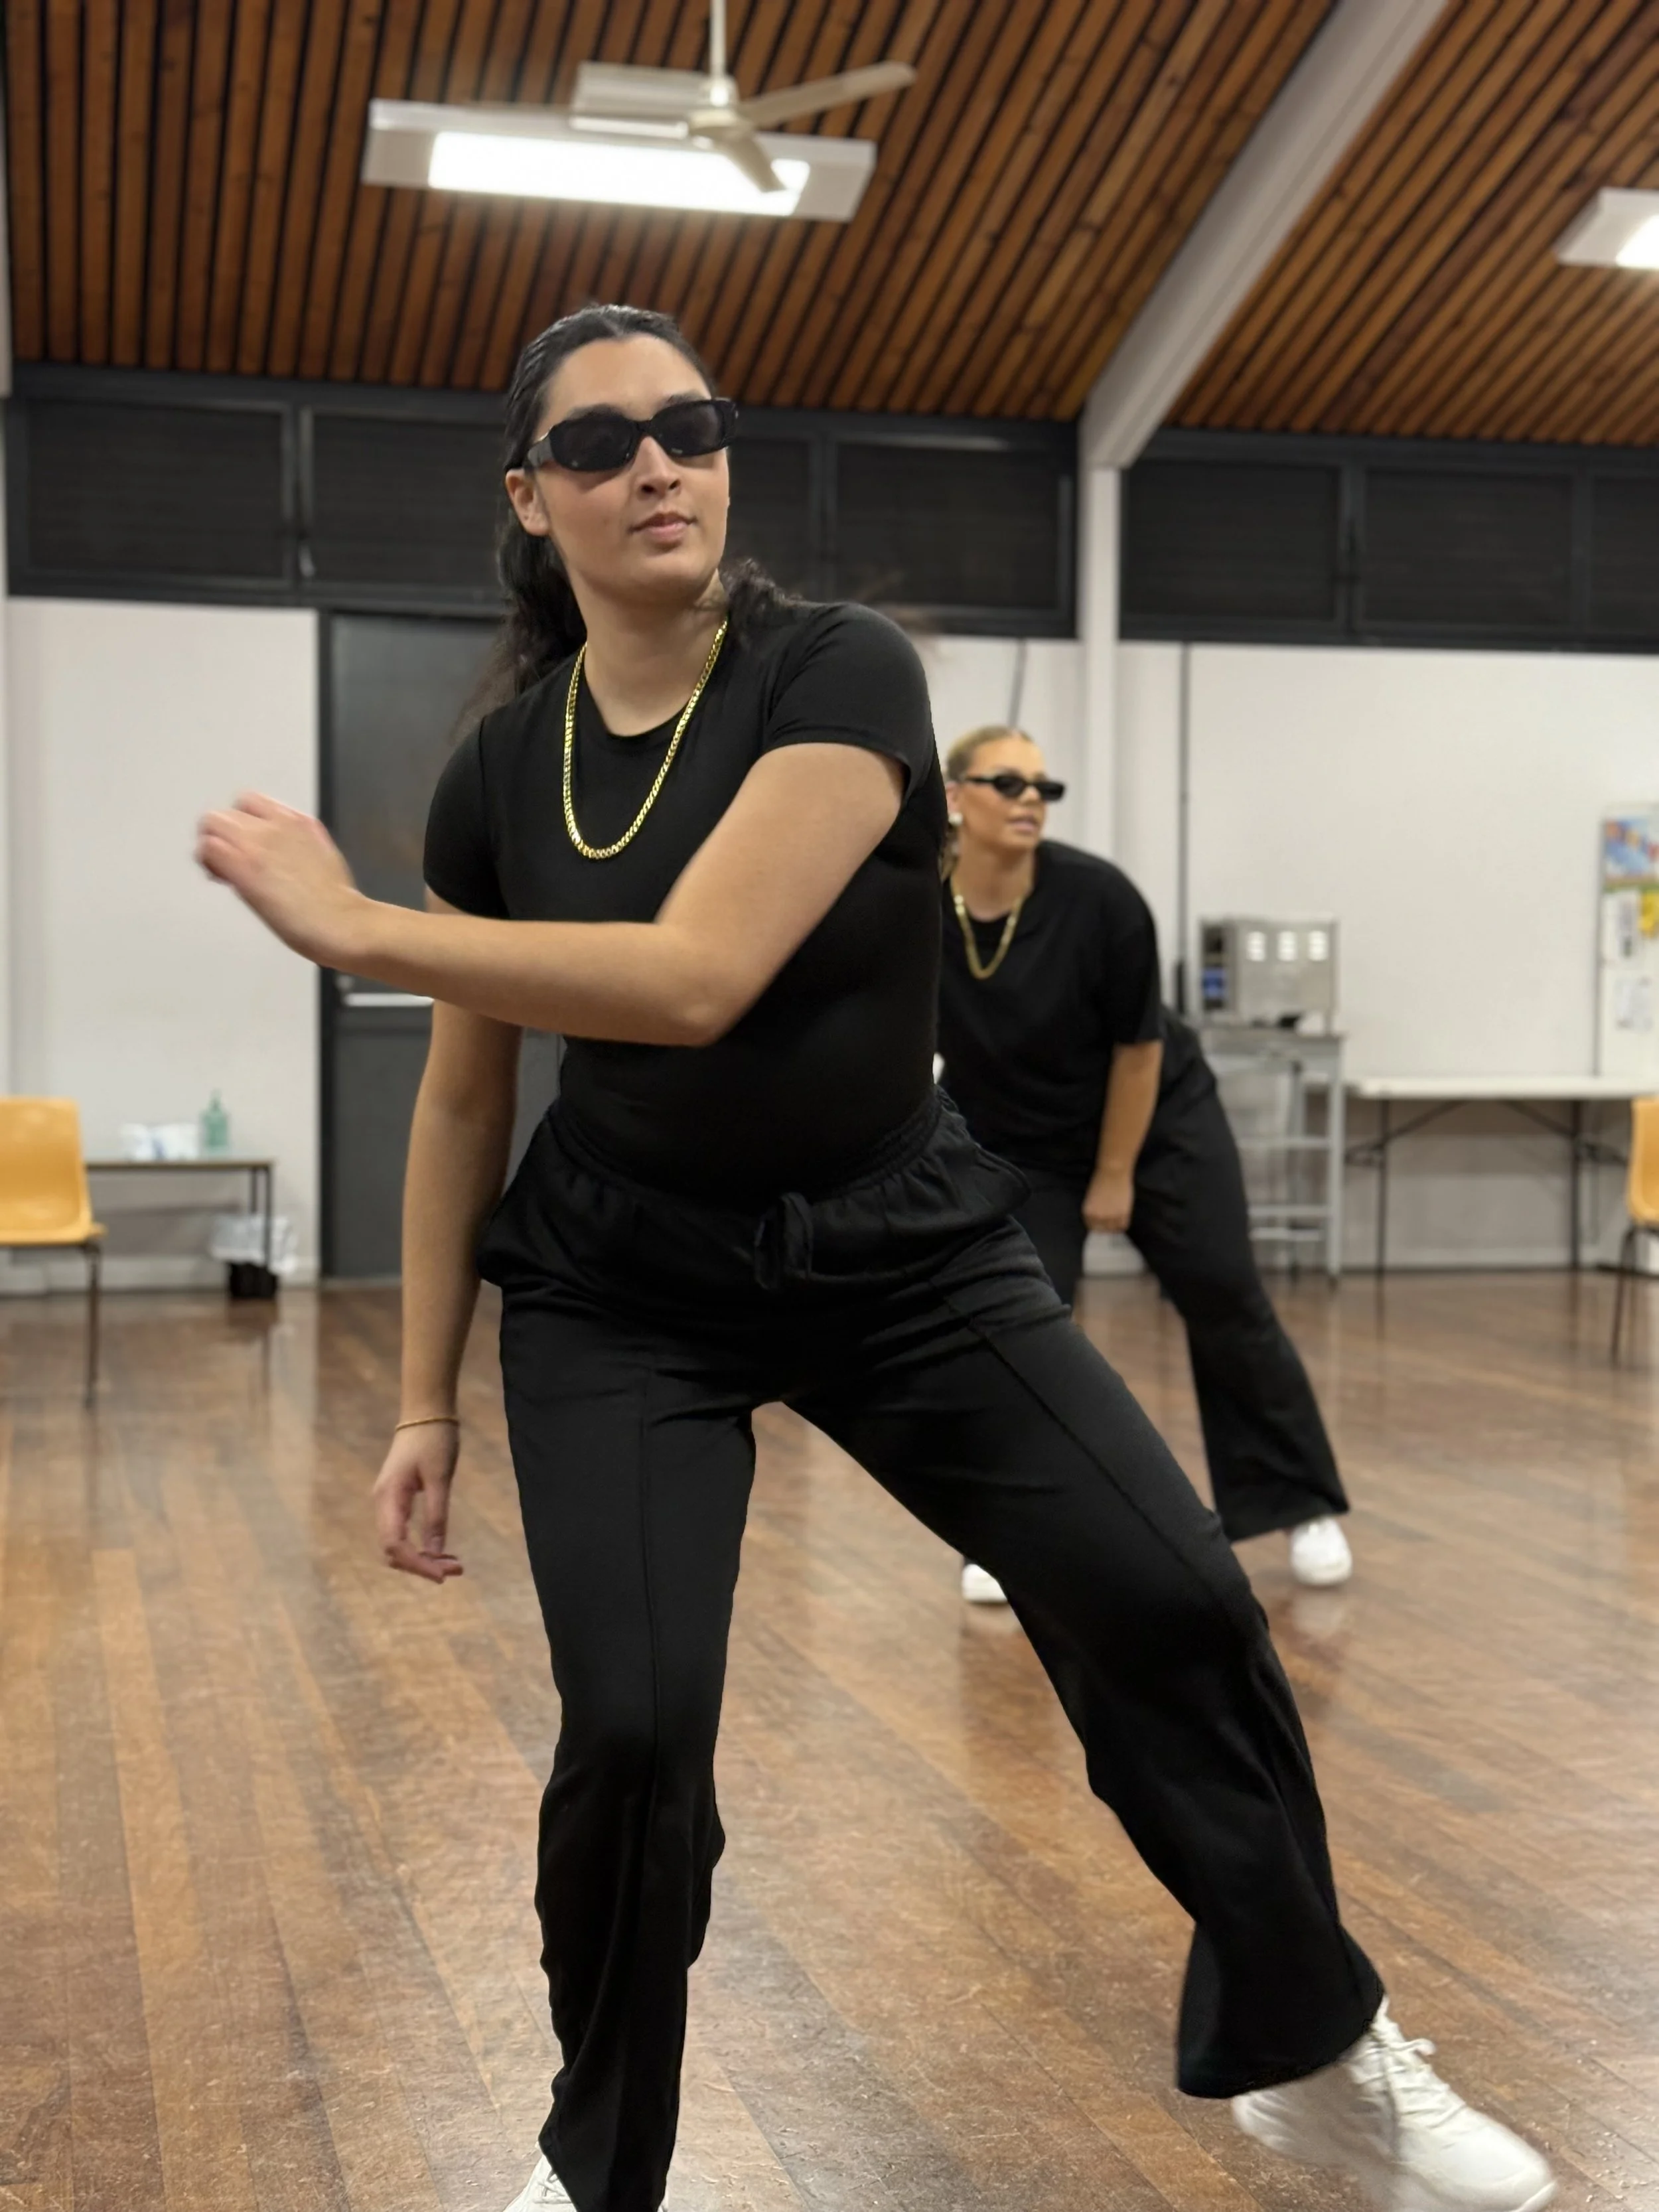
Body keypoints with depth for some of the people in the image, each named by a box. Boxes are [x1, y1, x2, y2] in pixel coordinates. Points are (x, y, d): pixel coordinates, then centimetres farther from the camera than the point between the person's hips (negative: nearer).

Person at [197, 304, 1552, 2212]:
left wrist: (351, 926, -27)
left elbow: (696, 978, -31)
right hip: (620, 1285, 2)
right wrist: (423, 1404, 6)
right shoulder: (501, 772, -4)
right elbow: (465, 1096, 5)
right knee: (633, 1727, -14)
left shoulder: (844, 677, -17)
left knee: (1173, 1605, -12)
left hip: (900, 1249, -1)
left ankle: (1313, 2058, 14)